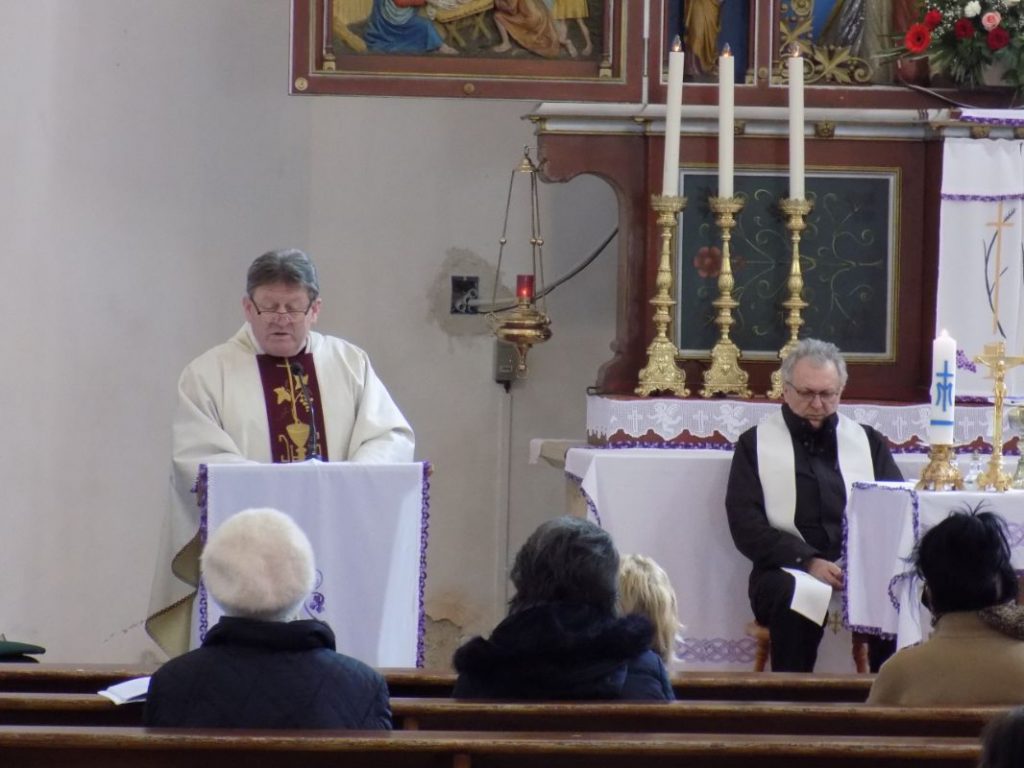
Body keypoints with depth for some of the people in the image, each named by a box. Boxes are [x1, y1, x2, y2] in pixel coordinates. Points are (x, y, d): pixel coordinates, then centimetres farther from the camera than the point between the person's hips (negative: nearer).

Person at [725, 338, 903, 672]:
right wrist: (807, 561, -14)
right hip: (788, 572, -2)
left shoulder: (867, 441, 21)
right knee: (794, 596, -37)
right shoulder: (755, 444, 12)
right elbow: (745, 525, 1)